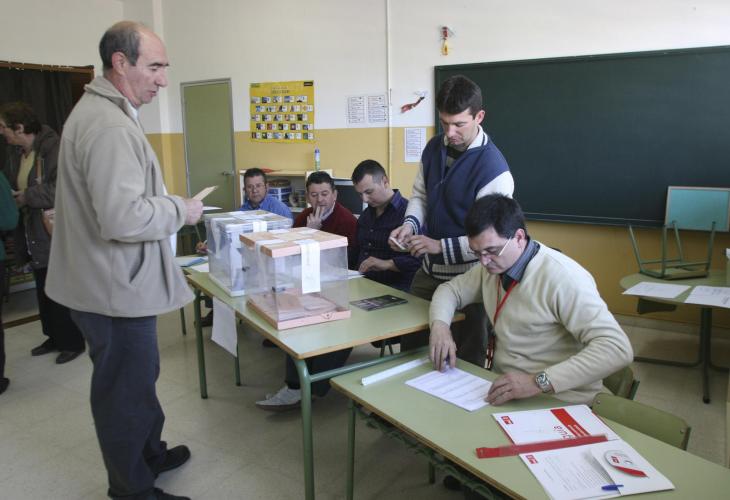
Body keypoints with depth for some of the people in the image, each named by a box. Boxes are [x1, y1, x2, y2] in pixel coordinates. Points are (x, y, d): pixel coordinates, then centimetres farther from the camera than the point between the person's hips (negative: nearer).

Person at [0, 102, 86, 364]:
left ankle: (73, 342, 16)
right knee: (44, 291, 18)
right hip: (34, 236, 9)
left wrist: (25, 197, -21)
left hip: (56, 235, -9)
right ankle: (55, 337, 32)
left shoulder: (54, 149, -17)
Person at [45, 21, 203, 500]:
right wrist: (181, 211, -16)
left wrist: (168, 204, 12)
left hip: (116, 280, 11)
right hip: (117, 288, -11)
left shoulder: (101, 111, 12)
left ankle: (151, 453, 43)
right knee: (127, 391, 6)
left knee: (141, 377, 24)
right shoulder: (109, 126, -23)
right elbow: (123, 217, -31)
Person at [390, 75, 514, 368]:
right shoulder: (434, 147, 1)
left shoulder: (493, 169, -21)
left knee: (465, 360, 10)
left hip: (467, 279, -7)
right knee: (410, 348, 21)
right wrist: (410, 225, -8)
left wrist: (441, 246, -27)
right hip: (428, 272, 7)